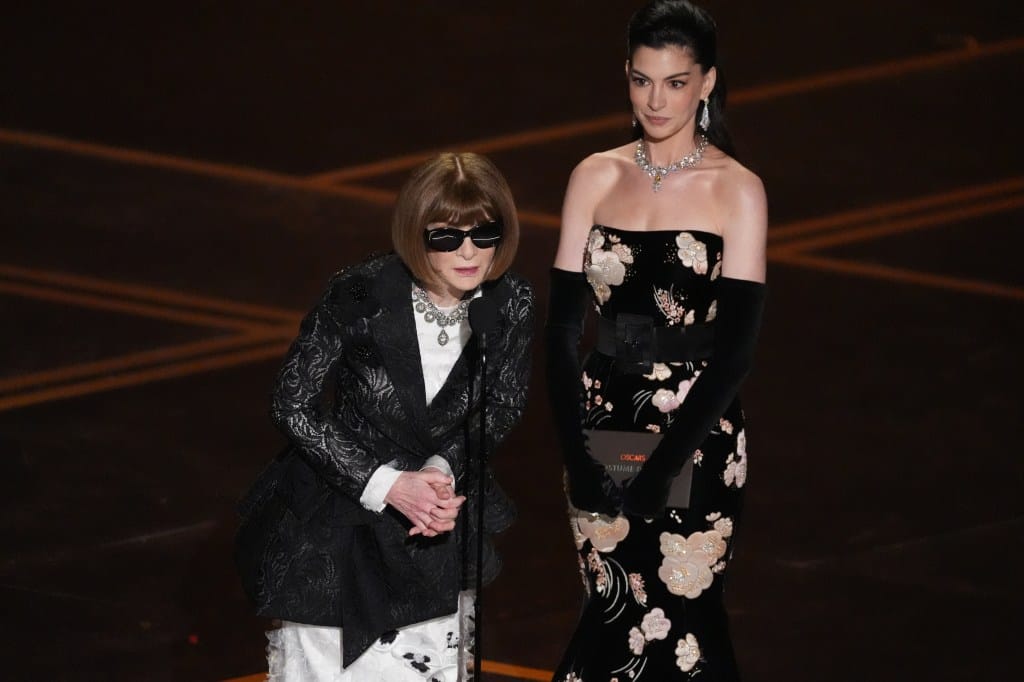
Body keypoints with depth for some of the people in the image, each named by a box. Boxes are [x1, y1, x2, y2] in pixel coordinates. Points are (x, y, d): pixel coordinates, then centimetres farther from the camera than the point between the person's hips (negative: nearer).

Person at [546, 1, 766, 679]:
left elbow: (736, 345, -10)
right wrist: (577, 456, -10)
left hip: (697, 440, -3)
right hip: (604, 431, 3)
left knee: (681, 622, -4)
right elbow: (564, 324, 2)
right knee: (619, 617, 5)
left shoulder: (736, 190, -5)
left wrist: (663, 467, -16)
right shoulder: (597, 178, 5)